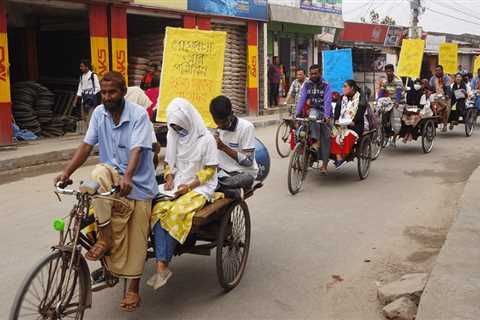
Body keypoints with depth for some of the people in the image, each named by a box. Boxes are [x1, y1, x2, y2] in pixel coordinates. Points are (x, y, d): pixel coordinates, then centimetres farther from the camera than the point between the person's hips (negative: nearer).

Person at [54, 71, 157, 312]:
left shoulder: (138, 115, -16)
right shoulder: (99, 113, -2)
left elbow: (136, 150, -27)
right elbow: (86, 145, -2)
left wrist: (127, 177, -44)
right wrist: (66, 173, -13)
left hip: (137, 182, -3)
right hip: (113, 174, 3)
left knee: (135, 239, 0)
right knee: (99, 173, -34)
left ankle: (133, 288, 21)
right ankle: (106, 238, -21)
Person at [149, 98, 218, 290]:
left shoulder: (206, 139, -6)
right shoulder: (172, 136, 12)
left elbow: (209, 170, -6)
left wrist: (190, 186, -16)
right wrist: (169, 178, -1)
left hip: (200, 187, -5)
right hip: (177, 185, 5)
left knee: (177, 213, -31)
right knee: (159, 210, -26)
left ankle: (163, 265, -19)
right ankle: (161, 267, -29)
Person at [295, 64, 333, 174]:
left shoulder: (326, 86, -4)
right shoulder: (306, 84, 5)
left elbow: (327, 101, -16)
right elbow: (302, 99, -5)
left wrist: (326, 116, -30)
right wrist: (297, 113, -18)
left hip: (323, 113, -2)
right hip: (311, 111, 2)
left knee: (325, 137, -6)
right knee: (313, 113, -35)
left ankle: (324, 164, 1)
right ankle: (316, 141, -32)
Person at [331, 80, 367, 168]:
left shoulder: (361, 98, 3)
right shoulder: (342, 98, 19)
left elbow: (361, 111, -8)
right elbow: (337, 109, 9)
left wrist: (353, 122, -18)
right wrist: (336, 120, -8)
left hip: (355, 125, -4)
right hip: (341, 124, 4)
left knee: (348, 135, -37)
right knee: (334, 134, -29)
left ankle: (343, 156, -22)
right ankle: (338, 157, -33)